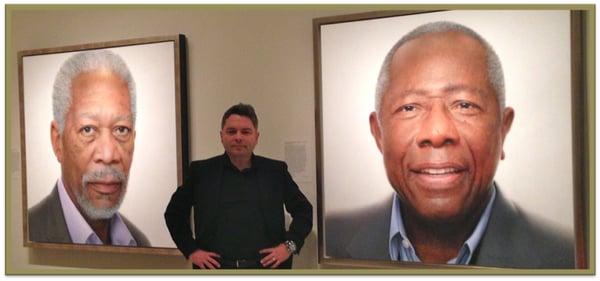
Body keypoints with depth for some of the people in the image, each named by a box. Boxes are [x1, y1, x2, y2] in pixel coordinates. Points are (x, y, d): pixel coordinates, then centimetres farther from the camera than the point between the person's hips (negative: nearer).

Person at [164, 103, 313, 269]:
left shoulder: (276, 170, 5)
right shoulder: (201, 171, 5)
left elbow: (303, 210, 11)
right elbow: (174, 212, 13)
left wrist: (289, 246, -2)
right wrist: (190, 250, 2)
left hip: (268, 265, 1)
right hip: (214, 267, 0)